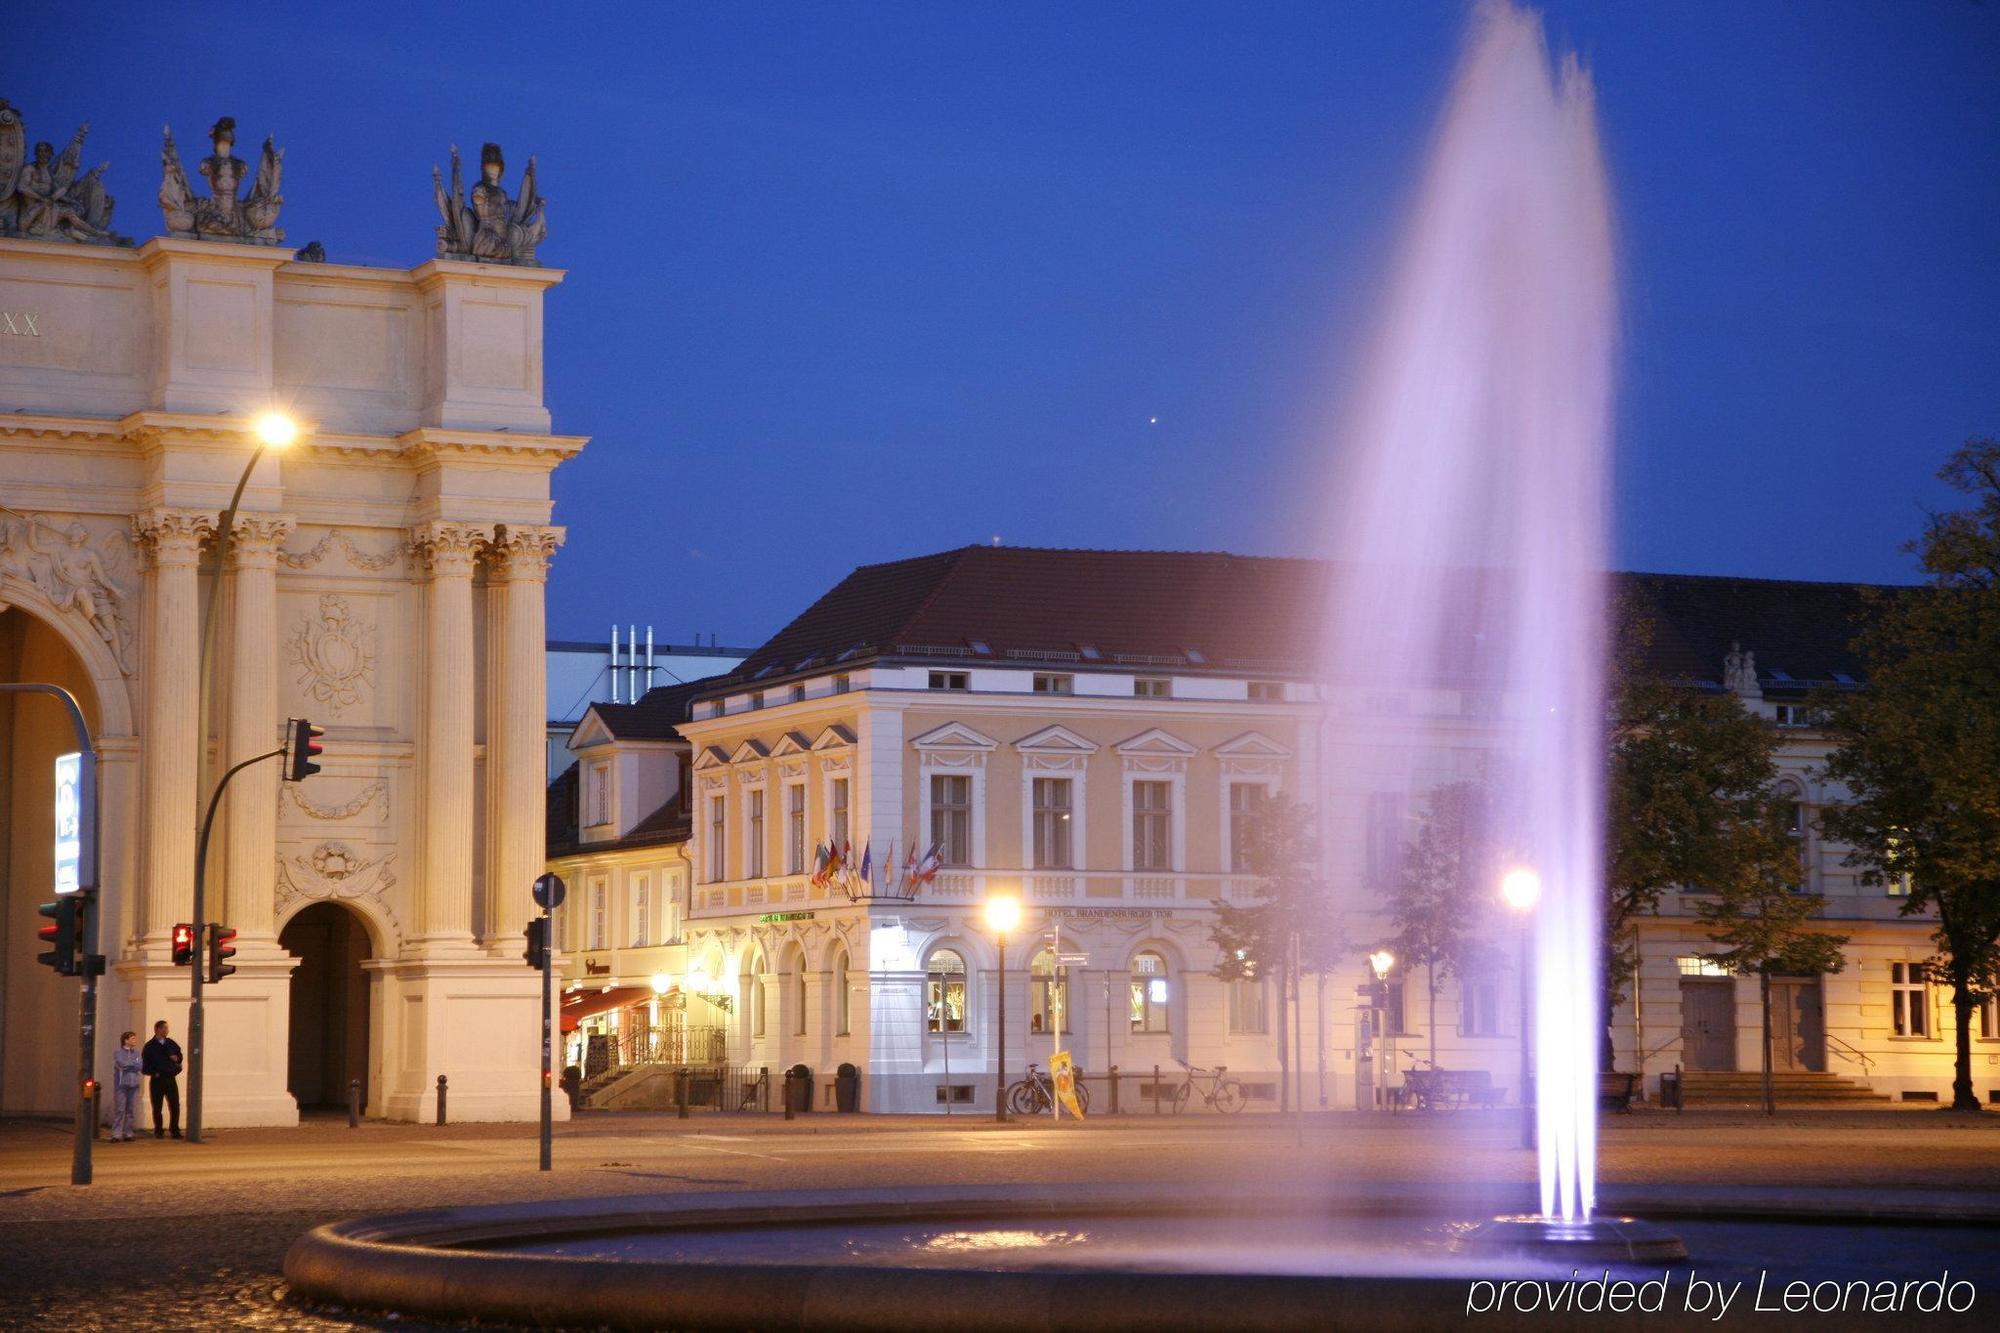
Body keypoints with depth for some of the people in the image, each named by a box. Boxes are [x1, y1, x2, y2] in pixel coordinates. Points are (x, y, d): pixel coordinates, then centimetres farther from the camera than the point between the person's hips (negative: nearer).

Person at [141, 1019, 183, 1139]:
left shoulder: (171, 1043, 10)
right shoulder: (149, 1047, -2)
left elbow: (180, 1056, 21)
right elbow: (144, 1066, -1)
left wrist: (177, 1058, -1)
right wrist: (154, 1073, -14)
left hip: (170, 1079, 3)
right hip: (157, 1080, -3)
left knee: (175, 1106, -1)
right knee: (157, 1107, 3)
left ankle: (175, 1131, 8)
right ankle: (158, 1131, 12)